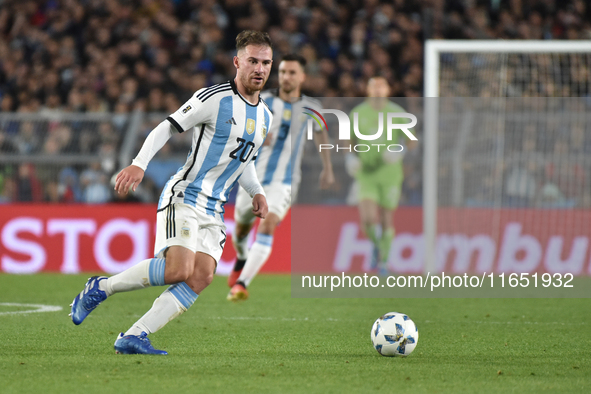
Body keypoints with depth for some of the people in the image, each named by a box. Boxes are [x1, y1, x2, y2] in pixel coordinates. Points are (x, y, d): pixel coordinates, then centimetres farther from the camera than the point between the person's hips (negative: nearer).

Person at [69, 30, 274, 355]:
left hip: (213, 211, 7)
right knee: (179, 269, -24)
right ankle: (100, 288, -5)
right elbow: (166, 128, -9)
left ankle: (133, 337, -12)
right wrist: (139, 164, -23)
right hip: (183, 196, -7)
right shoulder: (214, 98, -9)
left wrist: (257, 193, 11)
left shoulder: (265, 116, 14)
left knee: (201, 277, -13)